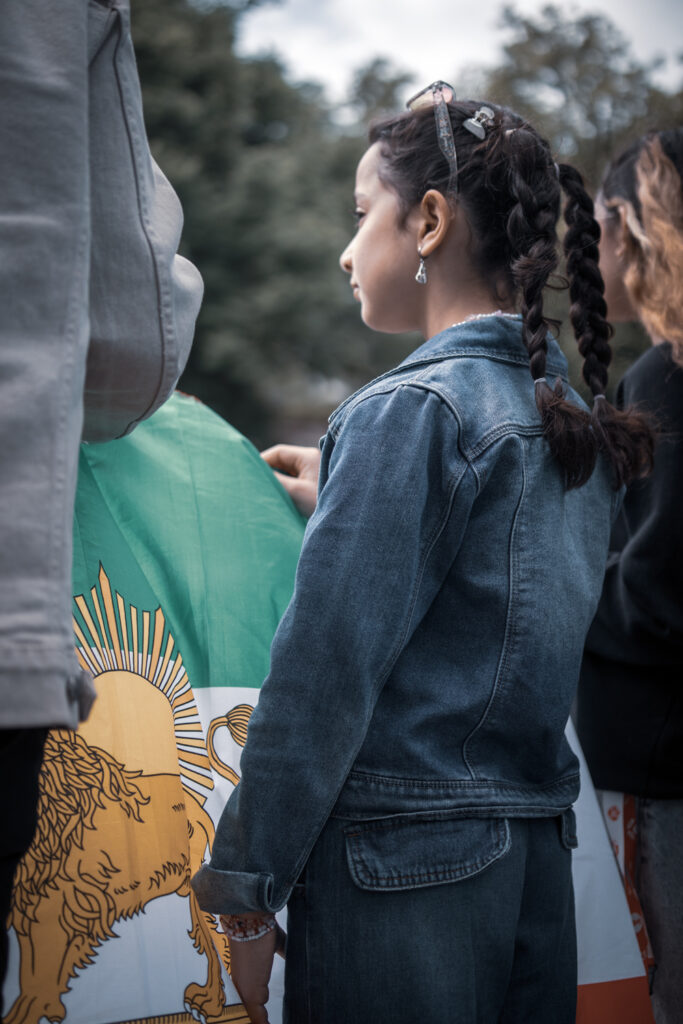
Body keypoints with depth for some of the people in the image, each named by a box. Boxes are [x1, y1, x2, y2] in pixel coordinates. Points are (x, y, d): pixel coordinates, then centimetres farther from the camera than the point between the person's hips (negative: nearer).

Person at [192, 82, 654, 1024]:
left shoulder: (410, 409, -13)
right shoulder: (578, 425, 9)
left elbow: (326, 671, -16)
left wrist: (246, 889, -8)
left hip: (405, 869, -7)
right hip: (542, 866, 8)